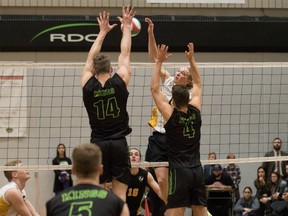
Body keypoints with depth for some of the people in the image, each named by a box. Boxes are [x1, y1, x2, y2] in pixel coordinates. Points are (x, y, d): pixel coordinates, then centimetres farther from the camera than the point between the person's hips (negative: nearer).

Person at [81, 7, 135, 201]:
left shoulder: (88, 86, 0)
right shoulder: (120, 82, -3)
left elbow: (91, 59, 16)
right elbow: (125, 54, 10)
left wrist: (103, 32, 26)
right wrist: (126, 27, 23)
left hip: (97, 144, 1)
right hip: (119, 144, -1)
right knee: (119, 196, -2)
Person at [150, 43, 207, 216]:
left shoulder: (171, 114, -7)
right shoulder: (195, 111, 4)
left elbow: (155, 89, -1)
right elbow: (198, 85, 19)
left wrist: (159, 62, 1)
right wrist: (191, 60, 21)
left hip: (179, 171, -5)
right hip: (197, 170, 5)